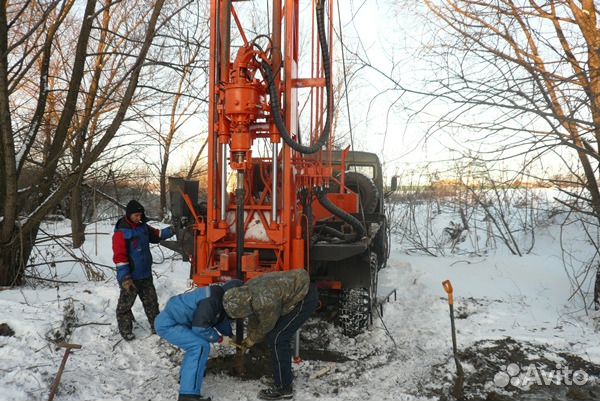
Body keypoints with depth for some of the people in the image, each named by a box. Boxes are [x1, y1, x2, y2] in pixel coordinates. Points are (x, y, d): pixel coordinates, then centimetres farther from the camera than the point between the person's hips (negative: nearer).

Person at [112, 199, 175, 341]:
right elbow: (119, 256, -20)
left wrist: (172, 230, -4)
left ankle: (156, 326, 28)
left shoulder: (143, 227, 4)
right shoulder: (121, 232, -17)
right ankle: (126, 331, 20)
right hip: (131, 278, -7)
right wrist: (125, 278, -23)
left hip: (145, 275, 7)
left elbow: (157, 235, 15)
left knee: (151, 301, 16)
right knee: (125, 304, 7)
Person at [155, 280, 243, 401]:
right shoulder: (211, 301, -24)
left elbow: (221, 319, 23)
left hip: (169, 320, 11)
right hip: (167, 324, -11)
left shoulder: (218, 297, 8)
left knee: (196, 343, 25)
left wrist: (231, 335, 15)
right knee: (201, 346, -19)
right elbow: (200, 327, -24)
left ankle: (186, 375, 38)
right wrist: (218, 338, -9)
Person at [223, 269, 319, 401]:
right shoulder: (246, 292, -5)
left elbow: (266, 326, -11)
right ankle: (285, 376, 32)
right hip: (300, 288, 9)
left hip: (305, 297, -9)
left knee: (276, 339, -8)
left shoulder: (265, 302, -32)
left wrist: (252, 339, 6)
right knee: (280, 336, 16)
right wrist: (250, 336, 25)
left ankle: (283, 388, 1)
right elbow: (254, 316, 15)